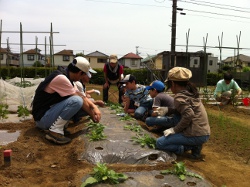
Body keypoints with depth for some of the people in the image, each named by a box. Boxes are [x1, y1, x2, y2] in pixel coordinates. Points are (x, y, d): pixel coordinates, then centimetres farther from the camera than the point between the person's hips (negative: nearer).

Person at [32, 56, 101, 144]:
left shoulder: (66, 77, 6)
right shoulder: (60, 78, -24)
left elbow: (81, 95, 8)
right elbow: (80, 98, -18)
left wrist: (94, 107, -7)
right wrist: (93, 116, -7)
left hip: (51, 111, 9)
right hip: (42, 117, -9)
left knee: (85, 106, 3)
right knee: (76, 101, -29)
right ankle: (55, 131, -20)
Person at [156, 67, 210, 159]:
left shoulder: (179, 97, -13)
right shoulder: (190, 93, 13)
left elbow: (189, 114, -26)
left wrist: (175, 129, -17)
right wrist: (167, 110, 18)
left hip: (196, 135, -9)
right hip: (205, 133, 9)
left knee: (159, 143, -4)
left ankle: (192, 147, -5)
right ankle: (194, 146, 11)